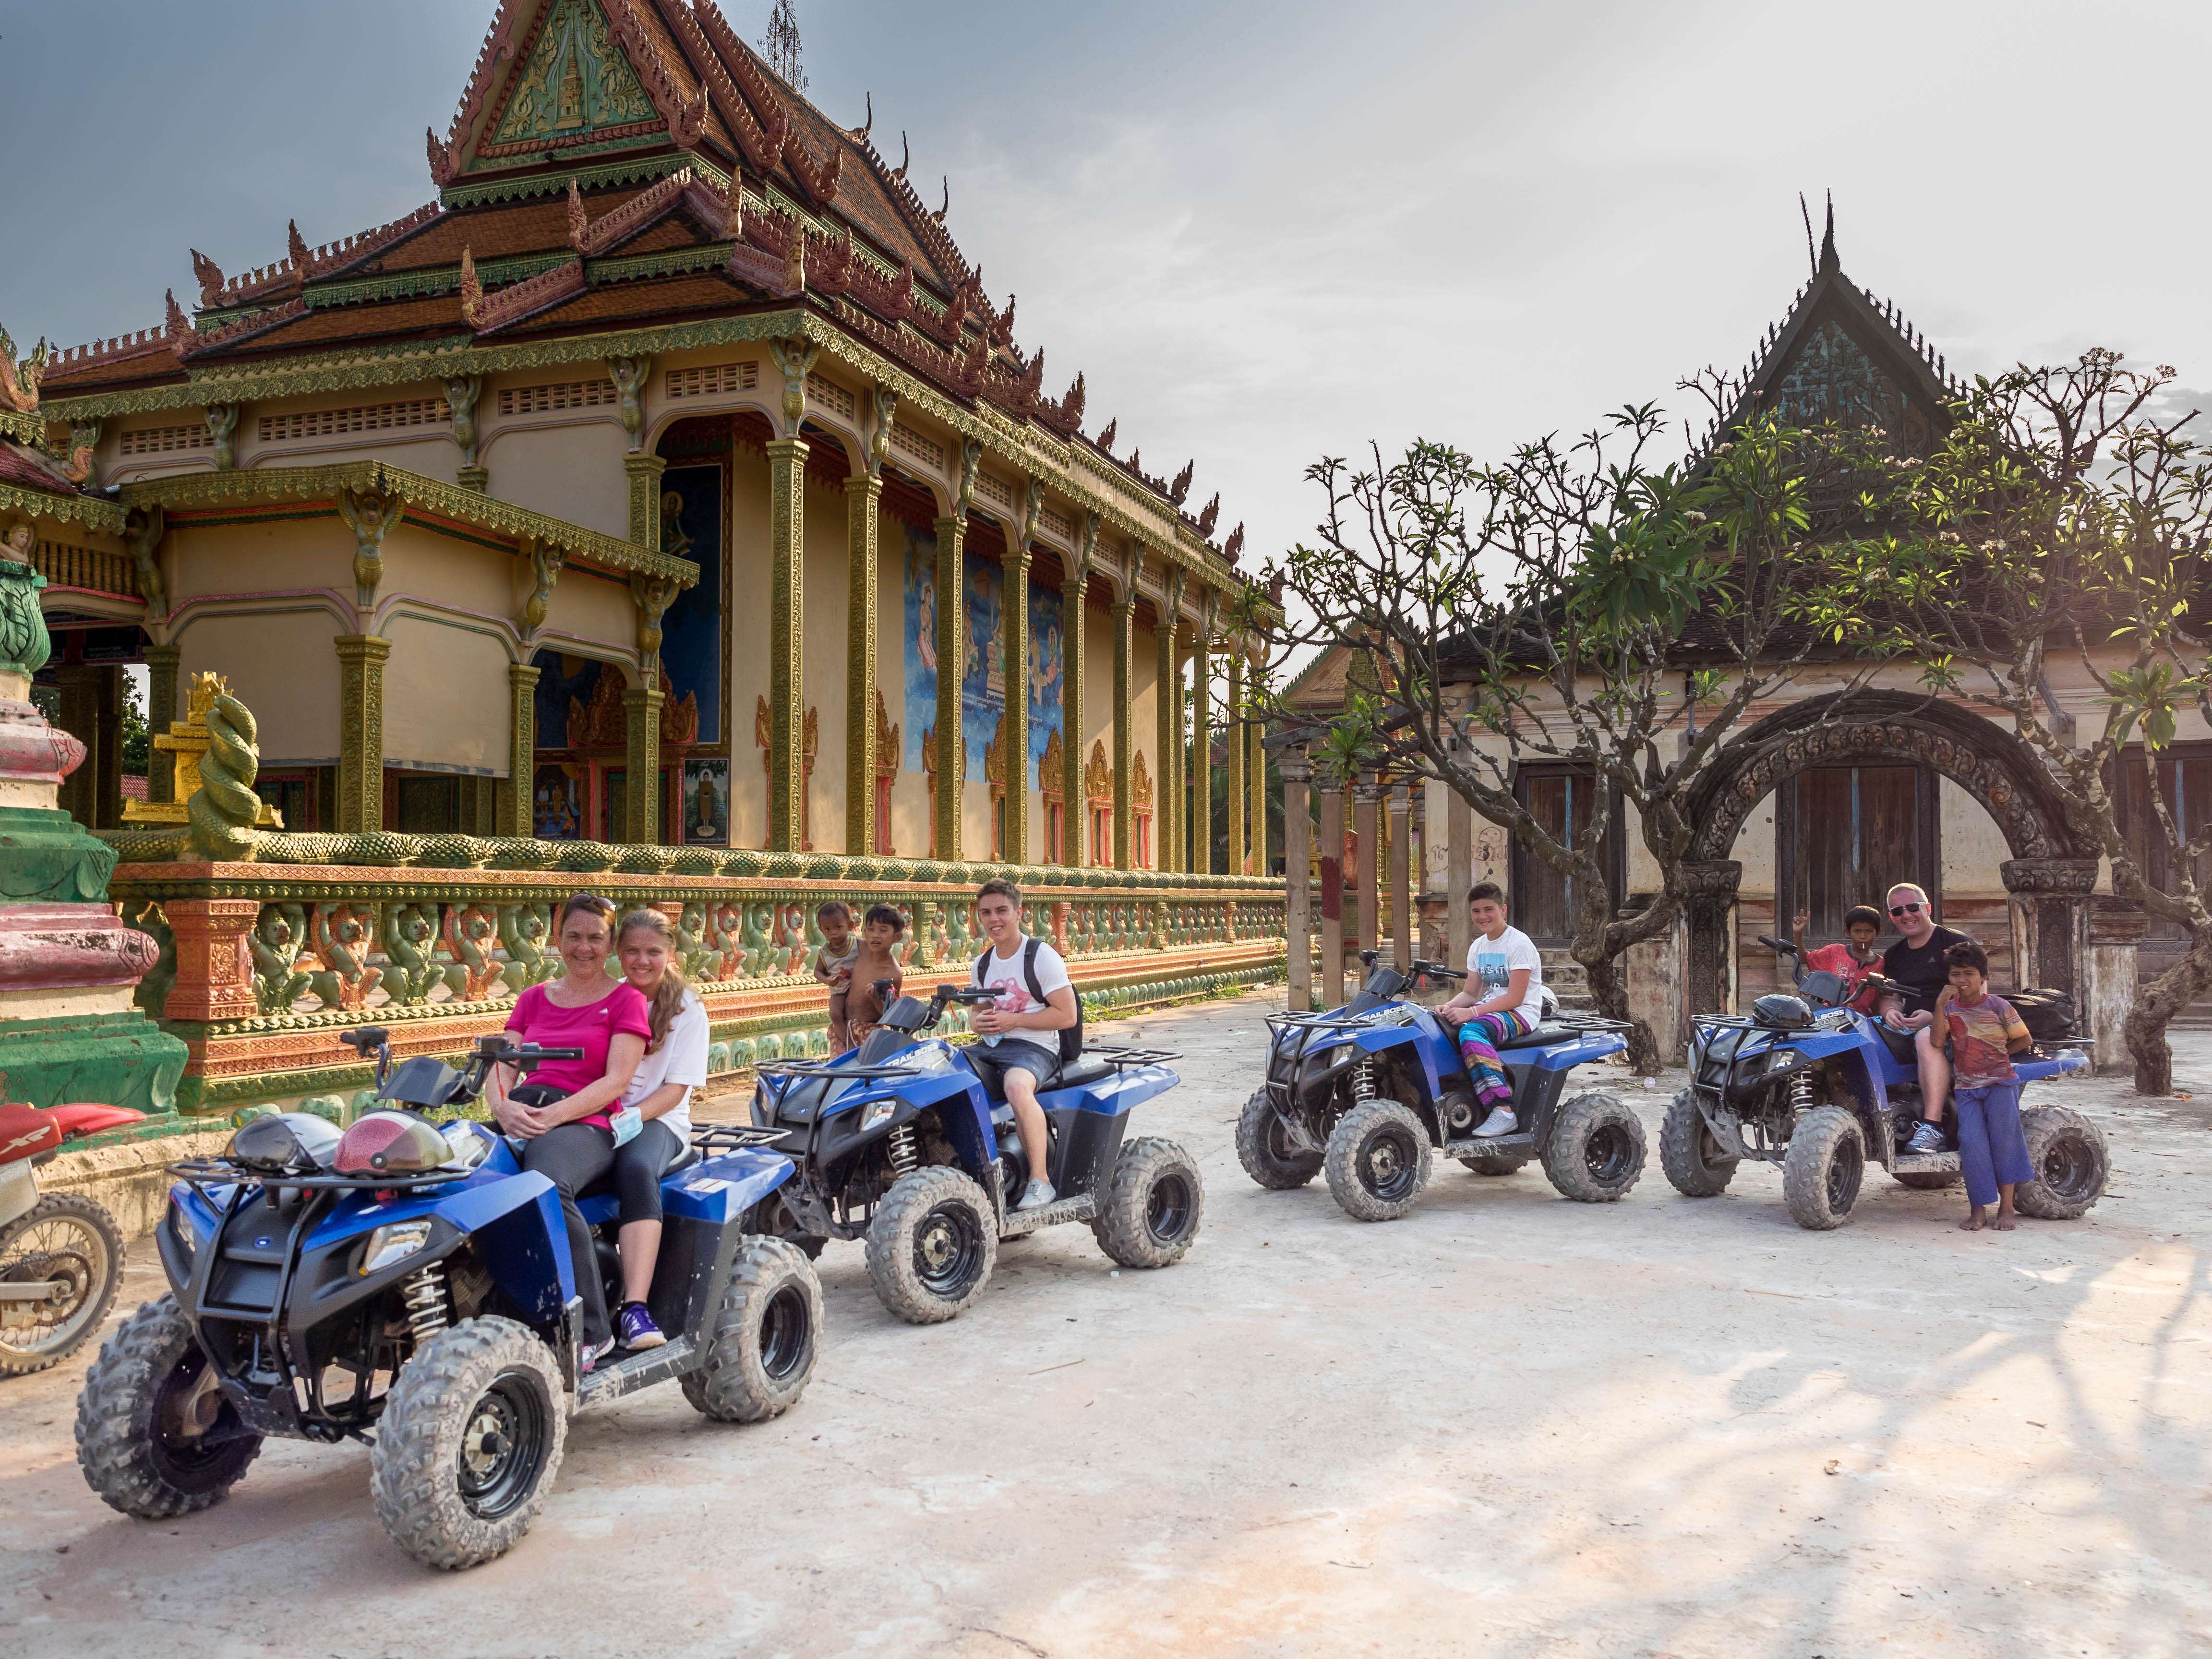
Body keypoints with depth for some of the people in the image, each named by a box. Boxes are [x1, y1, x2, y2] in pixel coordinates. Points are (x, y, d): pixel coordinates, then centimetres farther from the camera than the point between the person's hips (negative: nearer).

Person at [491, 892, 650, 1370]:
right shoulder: (533, 999, 25)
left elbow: (615, 1082, -2)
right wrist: (503, 1107, -10)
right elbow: (501, 1067, 13)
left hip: (586, 1125, -5)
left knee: (547, 1187, -38)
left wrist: (554, 1115, -17)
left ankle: (592, 1330, -30)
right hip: (522, 1122, 5)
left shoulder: (626, 1000, 10)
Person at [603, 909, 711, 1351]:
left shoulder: (687, 1009, 7)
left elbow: (675, 1090, -1)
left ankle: (634, 1307, -44)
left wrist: (629, 1117, -18)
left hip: (658, 1121, -2)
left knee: (638, 1168, -38)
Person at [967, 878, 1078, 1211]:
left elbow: (1067, 1015, -11)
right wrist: (977, 1021, 2)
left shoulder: (1042, 956, -5)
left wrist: (1013, 1020, -16)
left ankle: (1041, 1180, -28)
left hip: (1035, 1048, -7)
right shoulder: (982, 964, 16)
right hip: (990, 1047, 7)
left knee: (1017, 1086, -39)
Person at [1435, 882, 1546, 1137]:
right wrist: (1450, 1007, -9)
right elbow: (1470, 993, 15)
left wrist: (1471, 1012, -26)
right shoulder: (1478, 947, 15)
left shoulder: (1519, 944, -10)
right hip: (1490, 1010, 8)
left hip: (1521, 1013, -8)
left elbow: (1515, 998, -17)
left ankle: (1504, 1111, -40)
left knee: (1471, 1032, -37)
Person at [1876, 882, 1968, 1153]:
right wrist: (1890, 1011, -5)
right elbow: (1889, 995, 22)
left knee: (1928, 1039, -39)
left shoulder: (1955, 943, -1)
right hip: (1908, 1026, 7)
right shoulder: (1894, 955, 20)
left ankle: (1932, 1127, -45)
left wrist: (1933, 1016, -22)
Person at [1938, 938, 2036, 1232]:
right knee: (1972, 1142, -9)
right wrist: (1940, 1006, -15)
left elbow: (2025, 1041, 5)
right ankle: (1978, 1210, -5)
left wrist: (1996, 1054, 0)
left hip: (2000, 1083, -2)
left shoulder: (1999, 1006, -3)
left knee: (2003, 1139, -5)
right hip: (1966, 1087, 2)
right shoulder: (1951, 1007, 5)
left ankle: (2006, 1208, 4)